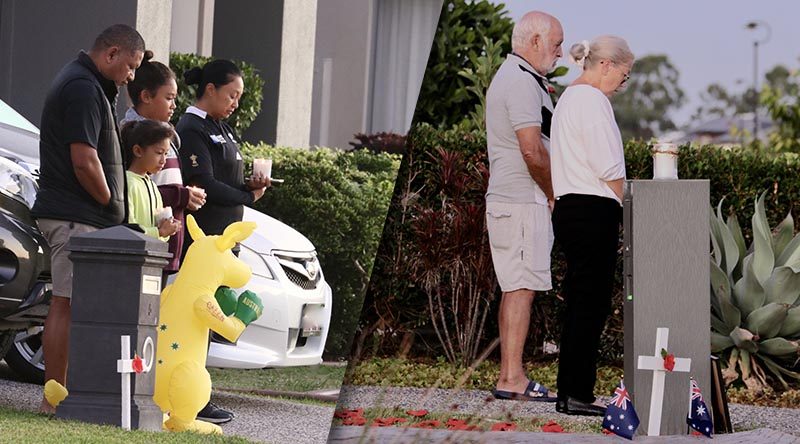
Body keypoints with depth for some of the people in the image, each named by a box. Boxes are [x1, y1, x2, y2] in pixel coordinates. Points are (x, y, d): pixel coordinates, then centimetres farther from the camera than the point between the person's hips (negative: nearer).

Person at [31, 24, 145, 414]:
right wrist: (111, 203, -8)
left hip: (71, 215, 11)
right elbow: (84, 162, -19)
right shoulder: (83, 88, -15)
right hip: (77, 217, -11)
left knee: (66, 305, 11)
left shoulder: (85, 84, 19)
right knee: (67, 305, -9)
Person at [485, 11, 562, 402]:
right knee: (522, 288, -10)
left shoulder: (508, 77, 20)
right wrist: (554, 193, -9)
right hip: (524, 201, -11)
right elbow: (533, 151, -21)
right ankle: (512, 378, -11)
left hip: (507, 198, 11)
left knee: (515, 289, 11)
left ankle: (509, 376, 13)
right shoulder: (522, 83, -15)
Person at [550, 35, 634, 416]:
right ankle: (577, 394, -5)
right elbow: (609, 168, -17)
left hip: (569, 209, 10)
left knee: (579, 303, 12)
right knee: (591, 303, -6)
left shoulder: (569, 97, 19)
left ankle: (570, 393, 15)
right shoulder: (592, 100, -12)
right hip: (593, 210, -10)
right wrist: (621, 205, -3)